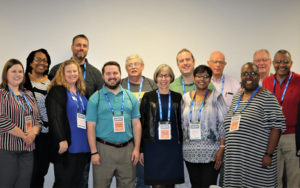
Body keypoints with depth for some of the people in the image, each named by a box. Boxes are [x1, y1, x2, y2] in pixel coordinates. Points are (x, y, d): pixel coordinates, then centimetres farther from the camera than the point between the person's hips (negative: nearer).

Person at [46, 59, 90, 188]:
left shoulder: (81, 92, 18)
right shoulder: (57, 91, -4)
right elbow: (54, 117, -13)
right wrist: (61, 140, -21)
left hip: (83, 146, 7)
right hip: (66, 146, -7)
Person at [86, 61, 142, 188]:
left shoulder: (130, 97, 10)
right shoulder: (95, 98, 1)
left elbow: (136, 124, 10)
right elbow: (91, 126, -2)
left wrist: (137, 148, 2)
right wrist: (94, 152, -8)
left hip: (127, 149, 3)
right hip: (104, 148, -2)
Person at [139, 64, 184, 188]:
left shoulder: (177, 98, 9)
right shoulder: (148, 97, 5)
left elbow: (181, 123, 12)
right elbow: (141, 124, 4)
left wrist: (181, 145, 6)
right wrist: (141, 149, -1)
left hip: (173, 147, 2)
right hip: (153, 146, -2)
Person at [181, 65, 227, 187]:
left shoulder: (216, 97, 0)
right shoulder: (186, 97, 9)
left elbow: (223, 125, -3)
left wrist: (221, 148, -10)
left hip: (211, 153, -3)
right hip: (190, 152, 3)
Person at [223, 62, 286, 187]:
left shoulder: (267, 98, -5)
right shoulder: (236, 98, 16)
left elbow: (276, 126, -11)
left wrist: (269, 154, -16)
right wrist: (223, 148, 14)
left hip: (257, 161, -6)